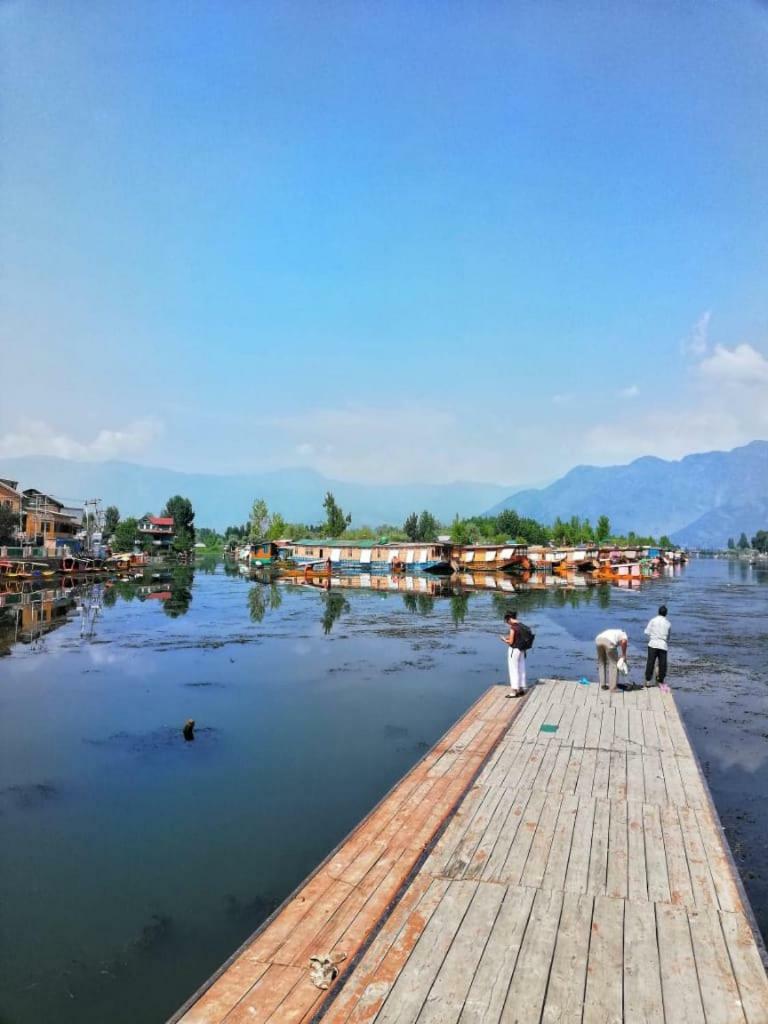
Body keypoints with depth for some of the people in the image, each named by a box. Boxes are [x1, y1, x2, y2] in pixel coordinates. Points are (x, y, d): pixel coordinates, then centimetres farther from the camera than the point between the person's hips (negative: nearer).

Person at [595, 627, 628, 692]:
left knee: (601, 662, 22)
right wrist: (624, 655, 8)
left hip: (598, 639, 6)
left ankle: (603, 684, 24)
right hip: (609, 641, -6)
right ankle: (613, 687, 8)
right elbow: (624, 642, -1)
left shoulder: (613, 632, 43)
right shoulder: (623, 634, 26)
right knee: (613, 663, 8)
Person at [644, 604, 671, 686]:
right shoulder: (668, 623, 3)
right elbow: (669, 635, 10)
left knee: (650, 662, 2)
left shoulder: (653, 620, -3)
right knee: (662, 664, 8)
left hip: (653, 644, -1)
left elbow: (647, 632, -4)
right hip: (663, 645, 1)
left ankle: (648, 680, 1)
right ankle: (660, 681, 14)